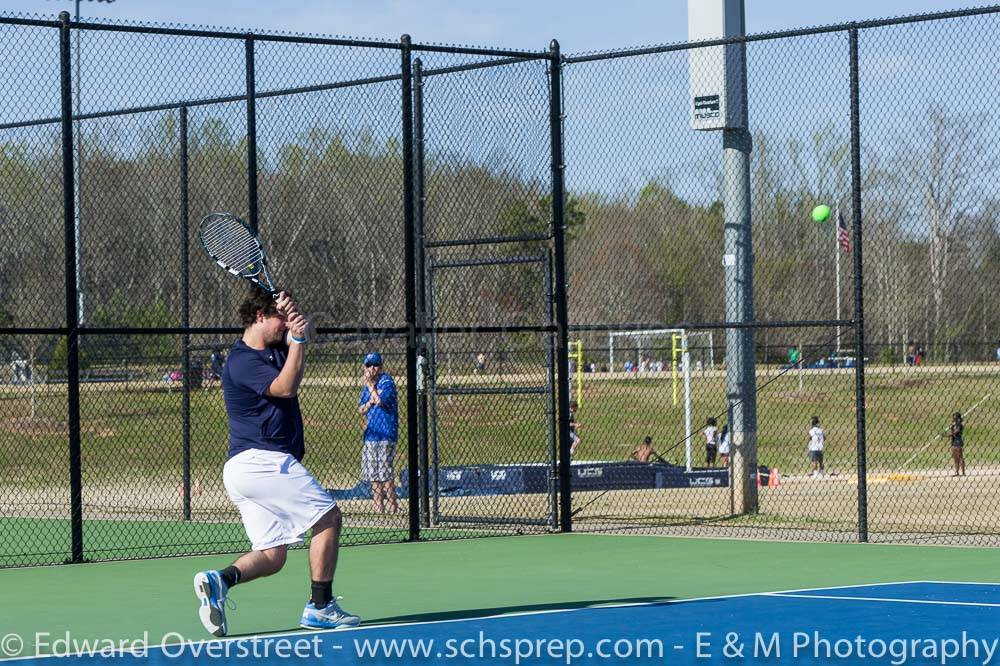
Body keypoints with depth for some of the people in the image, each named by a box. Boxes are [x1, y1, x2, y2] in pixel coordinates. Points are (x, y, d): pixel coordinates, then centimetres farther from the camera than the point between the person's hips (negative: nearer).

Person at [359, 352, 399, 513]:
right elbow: (361, 410, 12)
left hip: (386, 435, -7)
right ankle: (379, 509, 11)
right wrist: (370, 401, -7)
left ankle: (393, 508, -5)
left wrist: (371, 386, -6)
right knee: (374, 476, 7)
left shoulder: (387, 382, -6)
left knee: (385, 474, -9)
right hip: (371, 433, 7)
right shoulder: (367, 386, 15)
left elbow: (380, 401, -18)